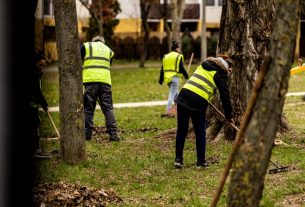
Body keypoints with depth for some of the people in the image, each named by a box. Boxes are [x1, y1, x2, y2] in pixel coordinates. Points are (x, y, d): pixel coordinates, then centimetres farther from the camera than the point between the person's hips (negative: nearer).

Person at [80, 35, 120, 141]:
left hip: (91, 81, -2)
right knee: (108, 108, 4)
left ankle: (87, 133, 3)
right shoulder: (109, 50, 23)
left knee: (88, 109, 4)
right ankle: (113, 133, -5)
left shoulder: (86, 46, 12)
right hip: (105, 81, 2)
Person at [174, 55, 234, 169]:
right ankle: (201, 161, 14)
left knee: (181, 130, 11)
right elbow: (225, 96, 5)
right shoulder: (220, 74, 4)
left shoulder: (203, 65, 22)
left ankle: (178, 159, 15)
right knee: (200, 133, 9)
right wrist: (228, 115, 13)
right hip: (199, 102, -5)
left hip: (184, 96, 5)